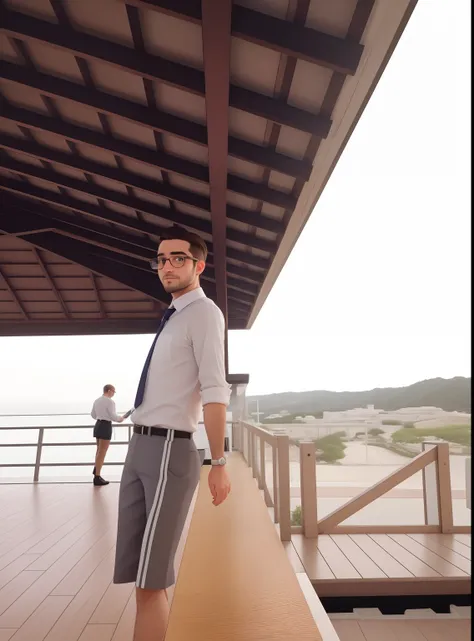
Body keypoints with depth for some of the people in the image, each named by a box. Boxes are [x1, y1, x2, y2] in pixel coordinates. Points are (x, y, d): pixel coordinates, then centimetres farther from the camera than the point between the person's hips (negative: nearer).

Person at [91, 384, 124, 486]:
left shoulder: (97, 400, 9)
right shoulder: (109, 401, -16)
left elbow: (93, 415, 17)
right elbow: (113, 416, -18)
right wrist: (120, 419, 2)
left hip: (98, 425, 8)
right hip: (105, 426, -8)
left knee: (99, 449, 27)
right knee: (102, 452, -2)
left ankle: (96, 469, 42)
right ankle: (97, 477, 2)